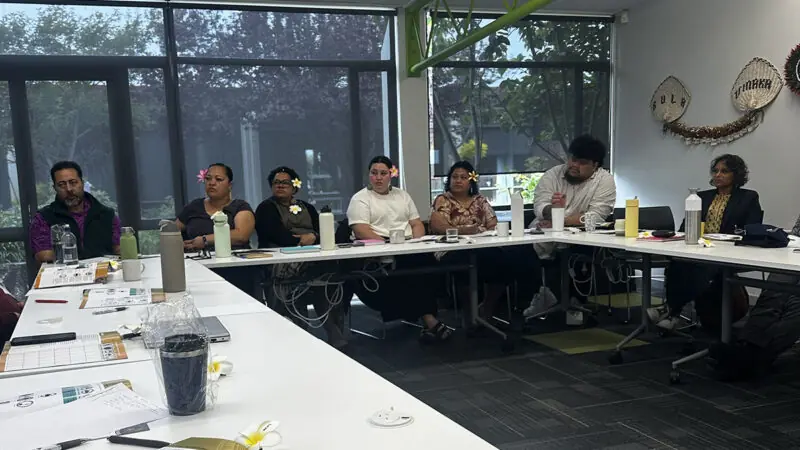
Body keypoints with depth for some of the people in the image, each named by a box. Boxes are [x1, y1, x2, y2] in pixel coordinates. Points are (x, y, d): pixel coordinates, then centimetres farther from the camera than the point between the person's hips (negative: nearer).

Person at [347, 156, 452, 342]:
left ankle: (428, 320, -25)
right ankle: (429, 320, -30)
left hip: (408, 249, 5)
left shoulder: (402, 195, 23)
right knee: (415, 264, -34)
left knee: (428, 261, -30)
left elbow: (417, 224, 19)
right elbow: (361, 231, -9)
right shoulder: (360, 199, 5)